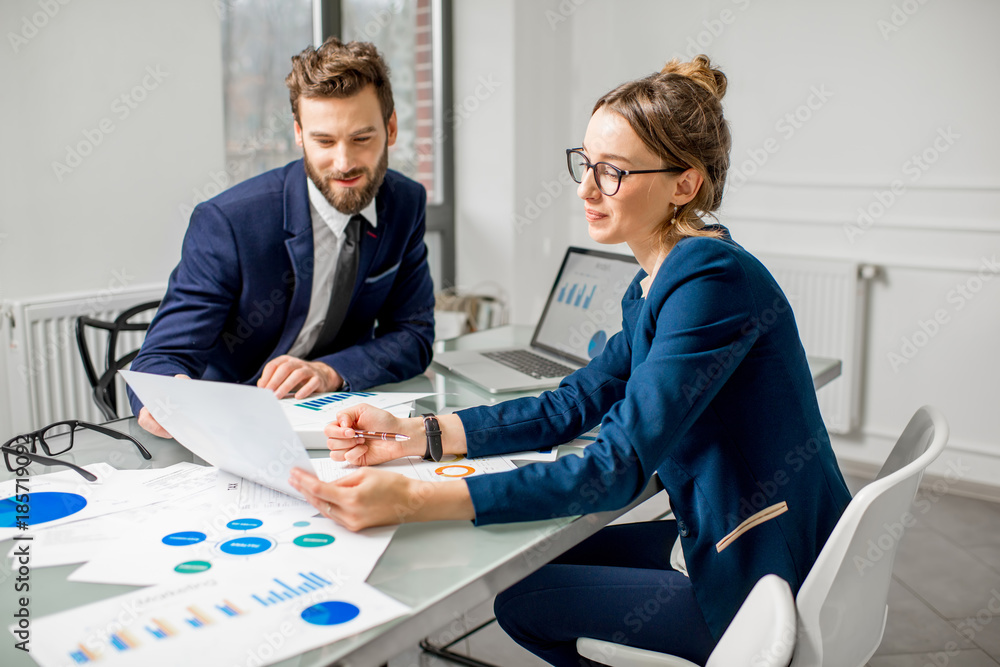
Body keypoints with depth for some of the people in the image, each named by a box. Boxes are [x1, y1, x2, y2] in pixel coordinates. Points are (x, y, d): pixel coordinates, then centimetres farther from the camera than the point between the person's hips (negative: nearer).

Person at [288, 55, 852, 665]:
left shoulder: (712, 281, -26)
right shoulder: (656, 282, 5)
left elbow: (617, 468, -31)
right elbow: (575, 405, 6)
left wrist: (413, 500, -37)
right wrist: (413, 436, -5)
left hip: (763, 587, -8)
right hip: (723, 541, 8)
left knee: (523, 598, 2)